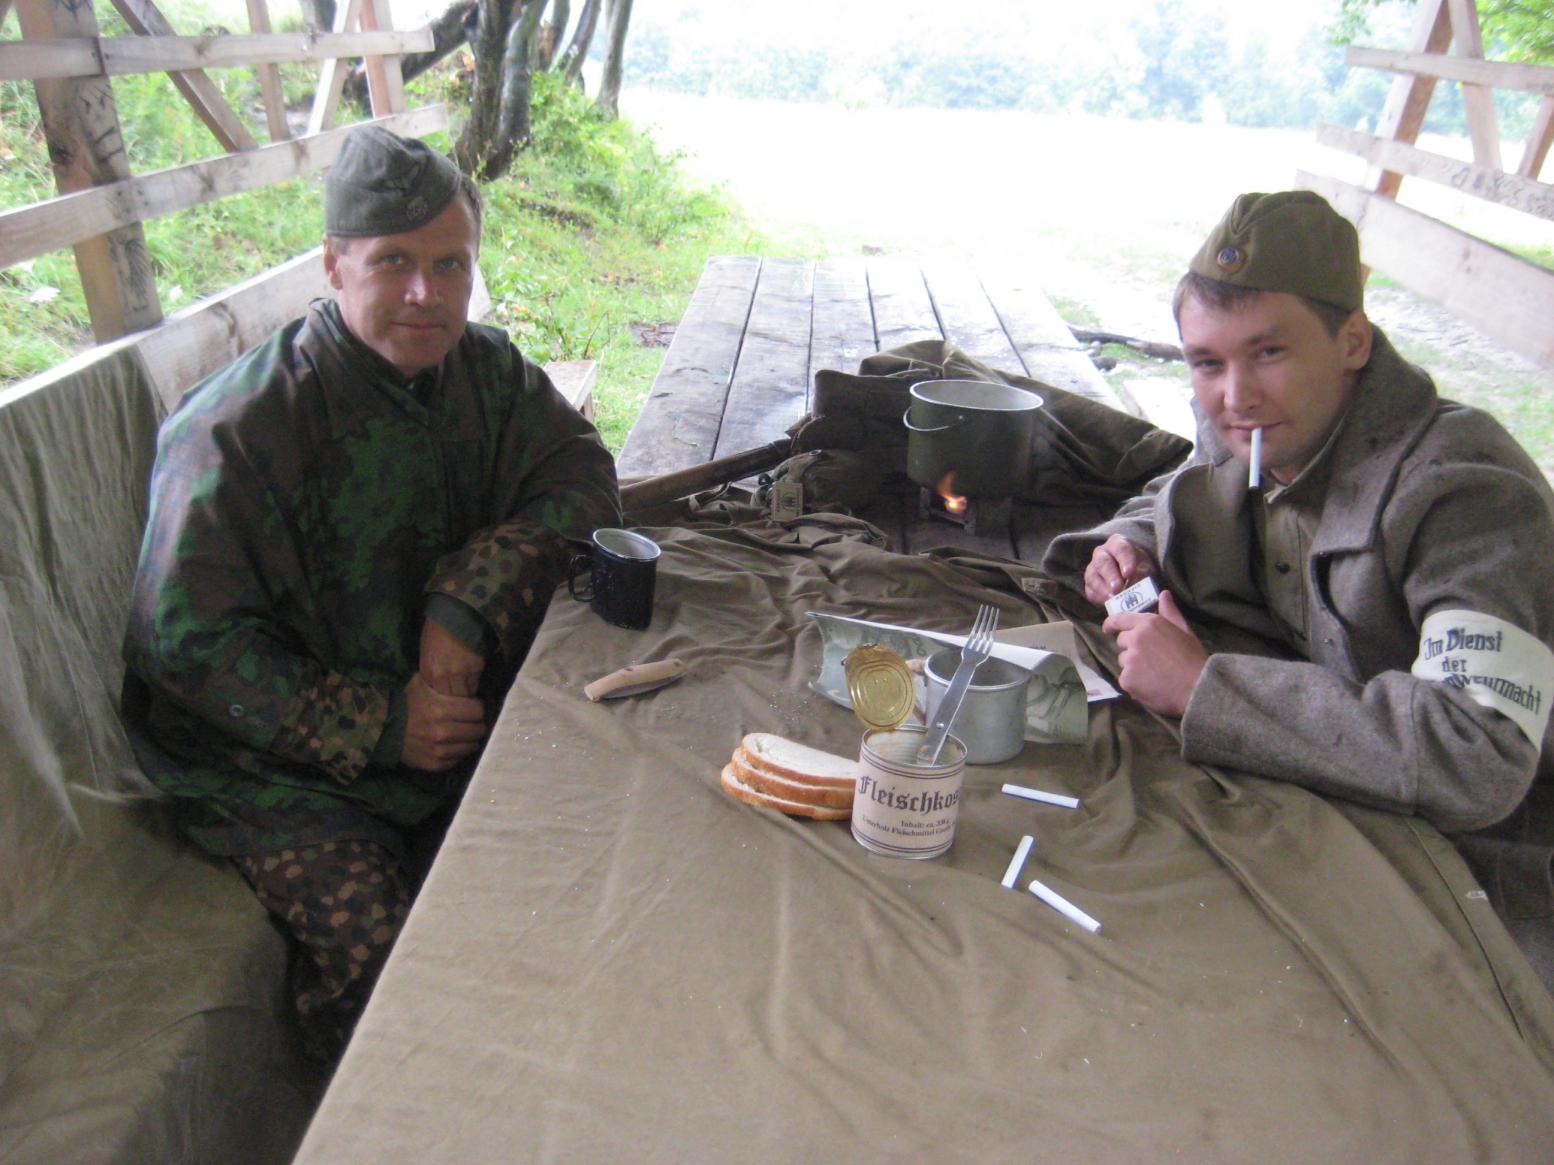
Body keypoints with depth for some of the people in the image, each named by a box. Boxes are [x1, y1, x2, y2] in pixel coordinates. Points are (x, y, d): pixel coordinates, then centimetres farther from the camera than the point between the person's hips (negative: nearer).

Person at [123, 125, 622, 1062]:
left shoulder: (486, 369, 2)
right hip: (280, 759, -4)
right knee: (378, 945, -24)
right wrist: (377, 727, -21)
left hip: (455, 712, 5)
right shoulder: (243, 428, -16)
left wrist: (469, 604, -21)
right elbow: (185, 640, -14)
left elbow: (582, 475, -6)